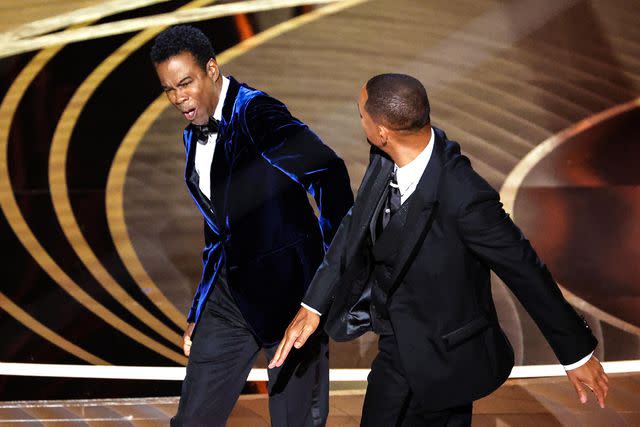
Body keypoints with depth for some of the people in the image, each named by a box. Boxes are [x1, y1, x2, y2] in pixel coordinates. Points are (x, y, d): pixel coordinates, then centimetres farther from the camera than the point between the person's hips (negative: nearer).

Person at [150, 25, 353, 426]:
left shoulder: (256, 113, -15)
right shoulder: (195, 137, 11)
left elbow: (328, 172, -27)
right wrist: (198, 312, 19)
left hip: (286, 285, -8)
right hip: (230, 292, 8)